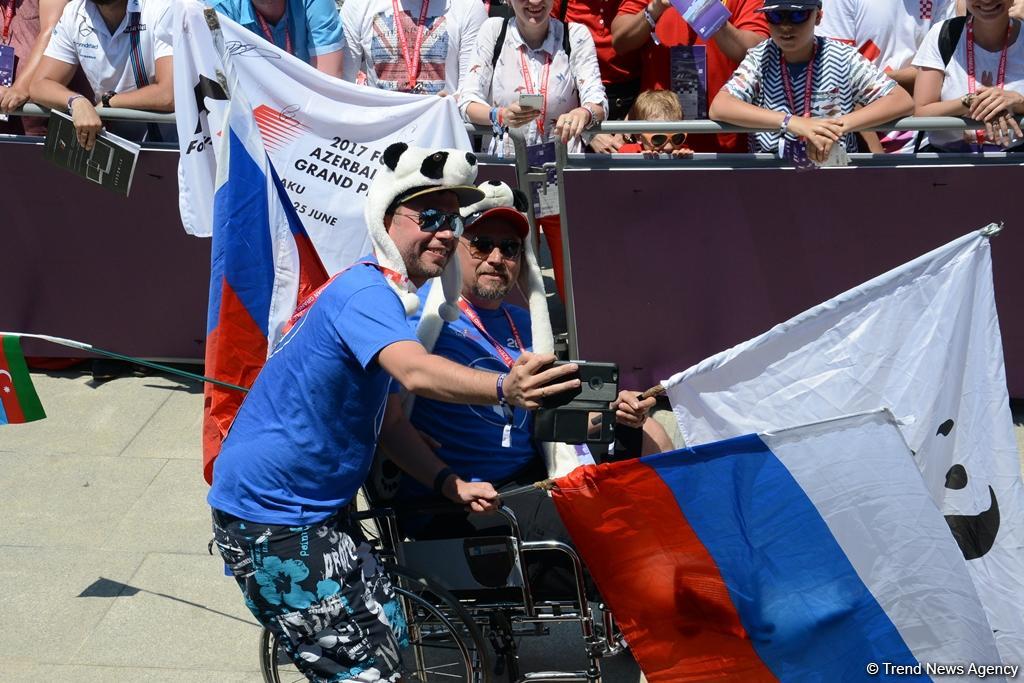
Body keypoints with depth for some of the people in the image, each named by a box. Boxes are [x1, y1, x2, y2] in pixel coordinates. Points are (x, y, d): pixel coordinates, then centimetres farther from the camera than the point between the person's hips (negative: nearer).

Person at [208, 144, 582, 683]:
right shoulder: (365, 290, -21)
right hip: (269, 517, -10)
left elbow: (387, 423, 14)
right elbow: (416, 373, -42)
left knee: (387, 637, 17)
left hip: (316, 510, 10)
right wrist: (504, 389, -59)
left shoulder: (379, 294, 12)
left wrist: (451, 485, 1)